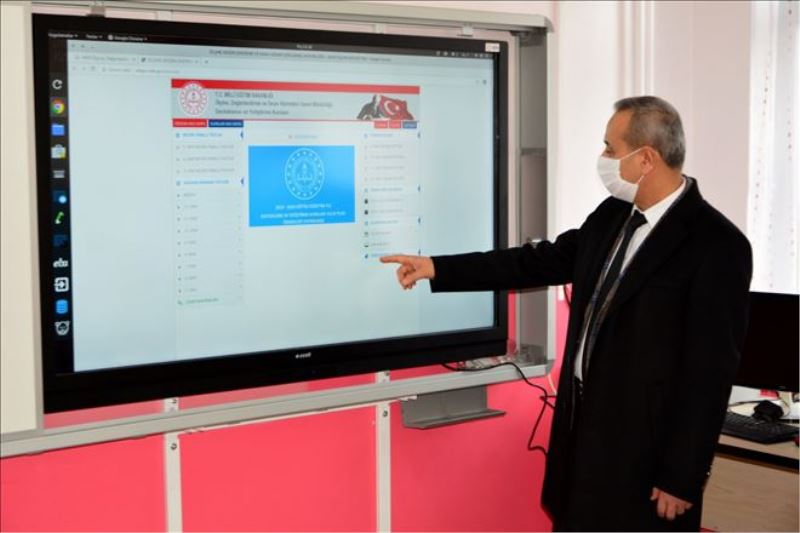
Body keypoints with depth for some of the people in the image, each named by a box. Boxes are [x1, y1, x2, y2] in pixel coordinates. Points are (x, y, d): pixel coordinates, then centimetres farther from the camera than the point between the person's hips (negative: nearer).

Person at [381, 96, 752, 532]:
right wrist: (437, 268, 12)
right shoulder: (612, 215, 5)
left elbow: (710, 372, -18)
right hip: (583, 429, 7)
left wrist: (682, 478, -16)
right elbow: (541, 261, 15)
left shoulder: (717, 247, -18)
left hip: (646, 451, -7)